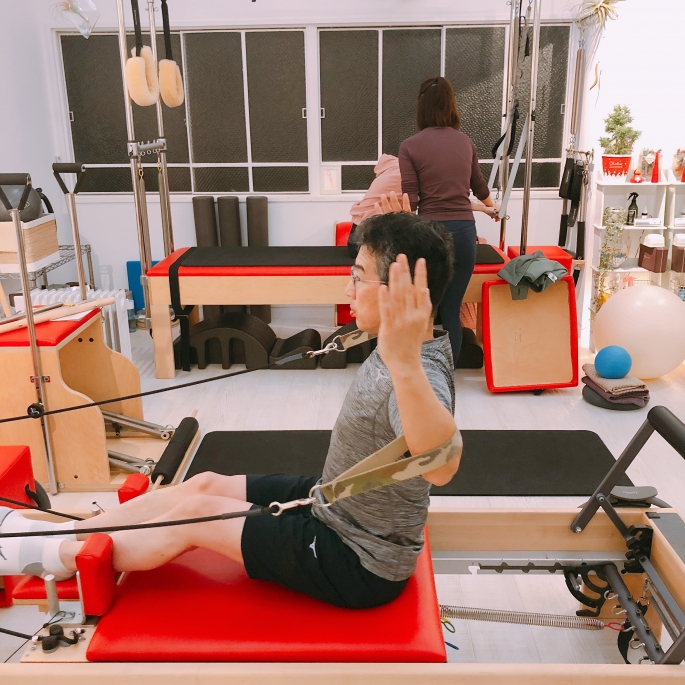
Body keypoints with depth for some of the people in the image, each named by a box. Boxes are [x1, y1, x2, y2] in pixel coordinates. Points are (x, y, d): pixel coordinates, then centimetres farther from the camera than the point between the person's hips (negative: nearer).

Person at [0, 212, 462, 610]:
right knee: (206, 485, 9)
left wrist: (404, 363, -69)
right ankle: (55, 534, 24)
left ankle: (59, 557, 20)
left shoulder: (419, 375, -34)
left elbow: (440, 465, -57)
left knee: (197, 513, -3)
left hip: (362, 567, -8)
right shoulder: (410, 348, -6)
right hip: (335, 506, 8)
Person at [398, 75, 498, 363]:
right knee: (452, 311, 10)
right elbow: (478, 184, 27)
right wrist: (490, 205, 48)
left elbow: (409, 201, -9)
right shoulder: (466, 142, 10)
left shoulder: (411, 146, -4)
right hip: (464, 231, 3)